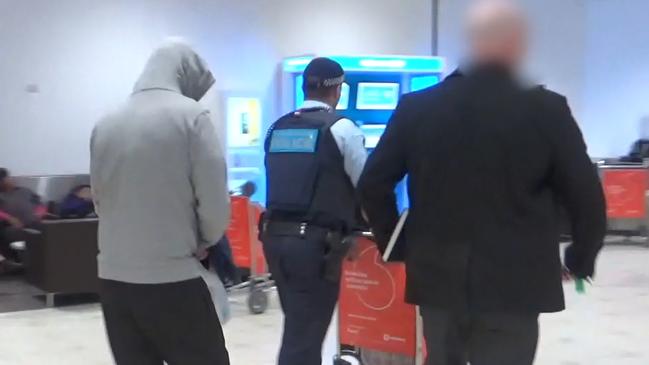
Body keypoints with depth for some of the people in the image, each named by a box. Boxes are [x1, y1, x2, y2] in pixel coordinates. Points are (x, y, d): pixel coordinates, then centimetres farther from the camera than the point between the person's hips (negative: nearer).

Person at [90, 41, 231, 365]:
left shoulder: (105, 125, 7)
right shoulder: (191, 116, -7)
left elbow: (99, 199, 11)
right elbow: (214, 202, -8)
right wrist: (203, 242, 9)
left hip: (114, 277, 5)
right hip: (173, 277, -5)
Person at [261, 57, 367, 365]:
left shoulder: (277, 128, 11)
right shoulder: (341, 128, -5)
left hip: (275, 235, 6)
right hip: (315, 241, -6)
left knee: (299, 327, 21)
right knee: (304, 334, 0)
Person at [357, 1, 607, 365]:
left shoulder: (416, 107, -1)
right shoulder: (546, 109, -9)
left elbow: (373, 184, 2)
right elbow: (586, 196, -5)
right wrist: (581, 259, 12)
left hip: (438, 277, 4)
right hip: (514, 286, -3)